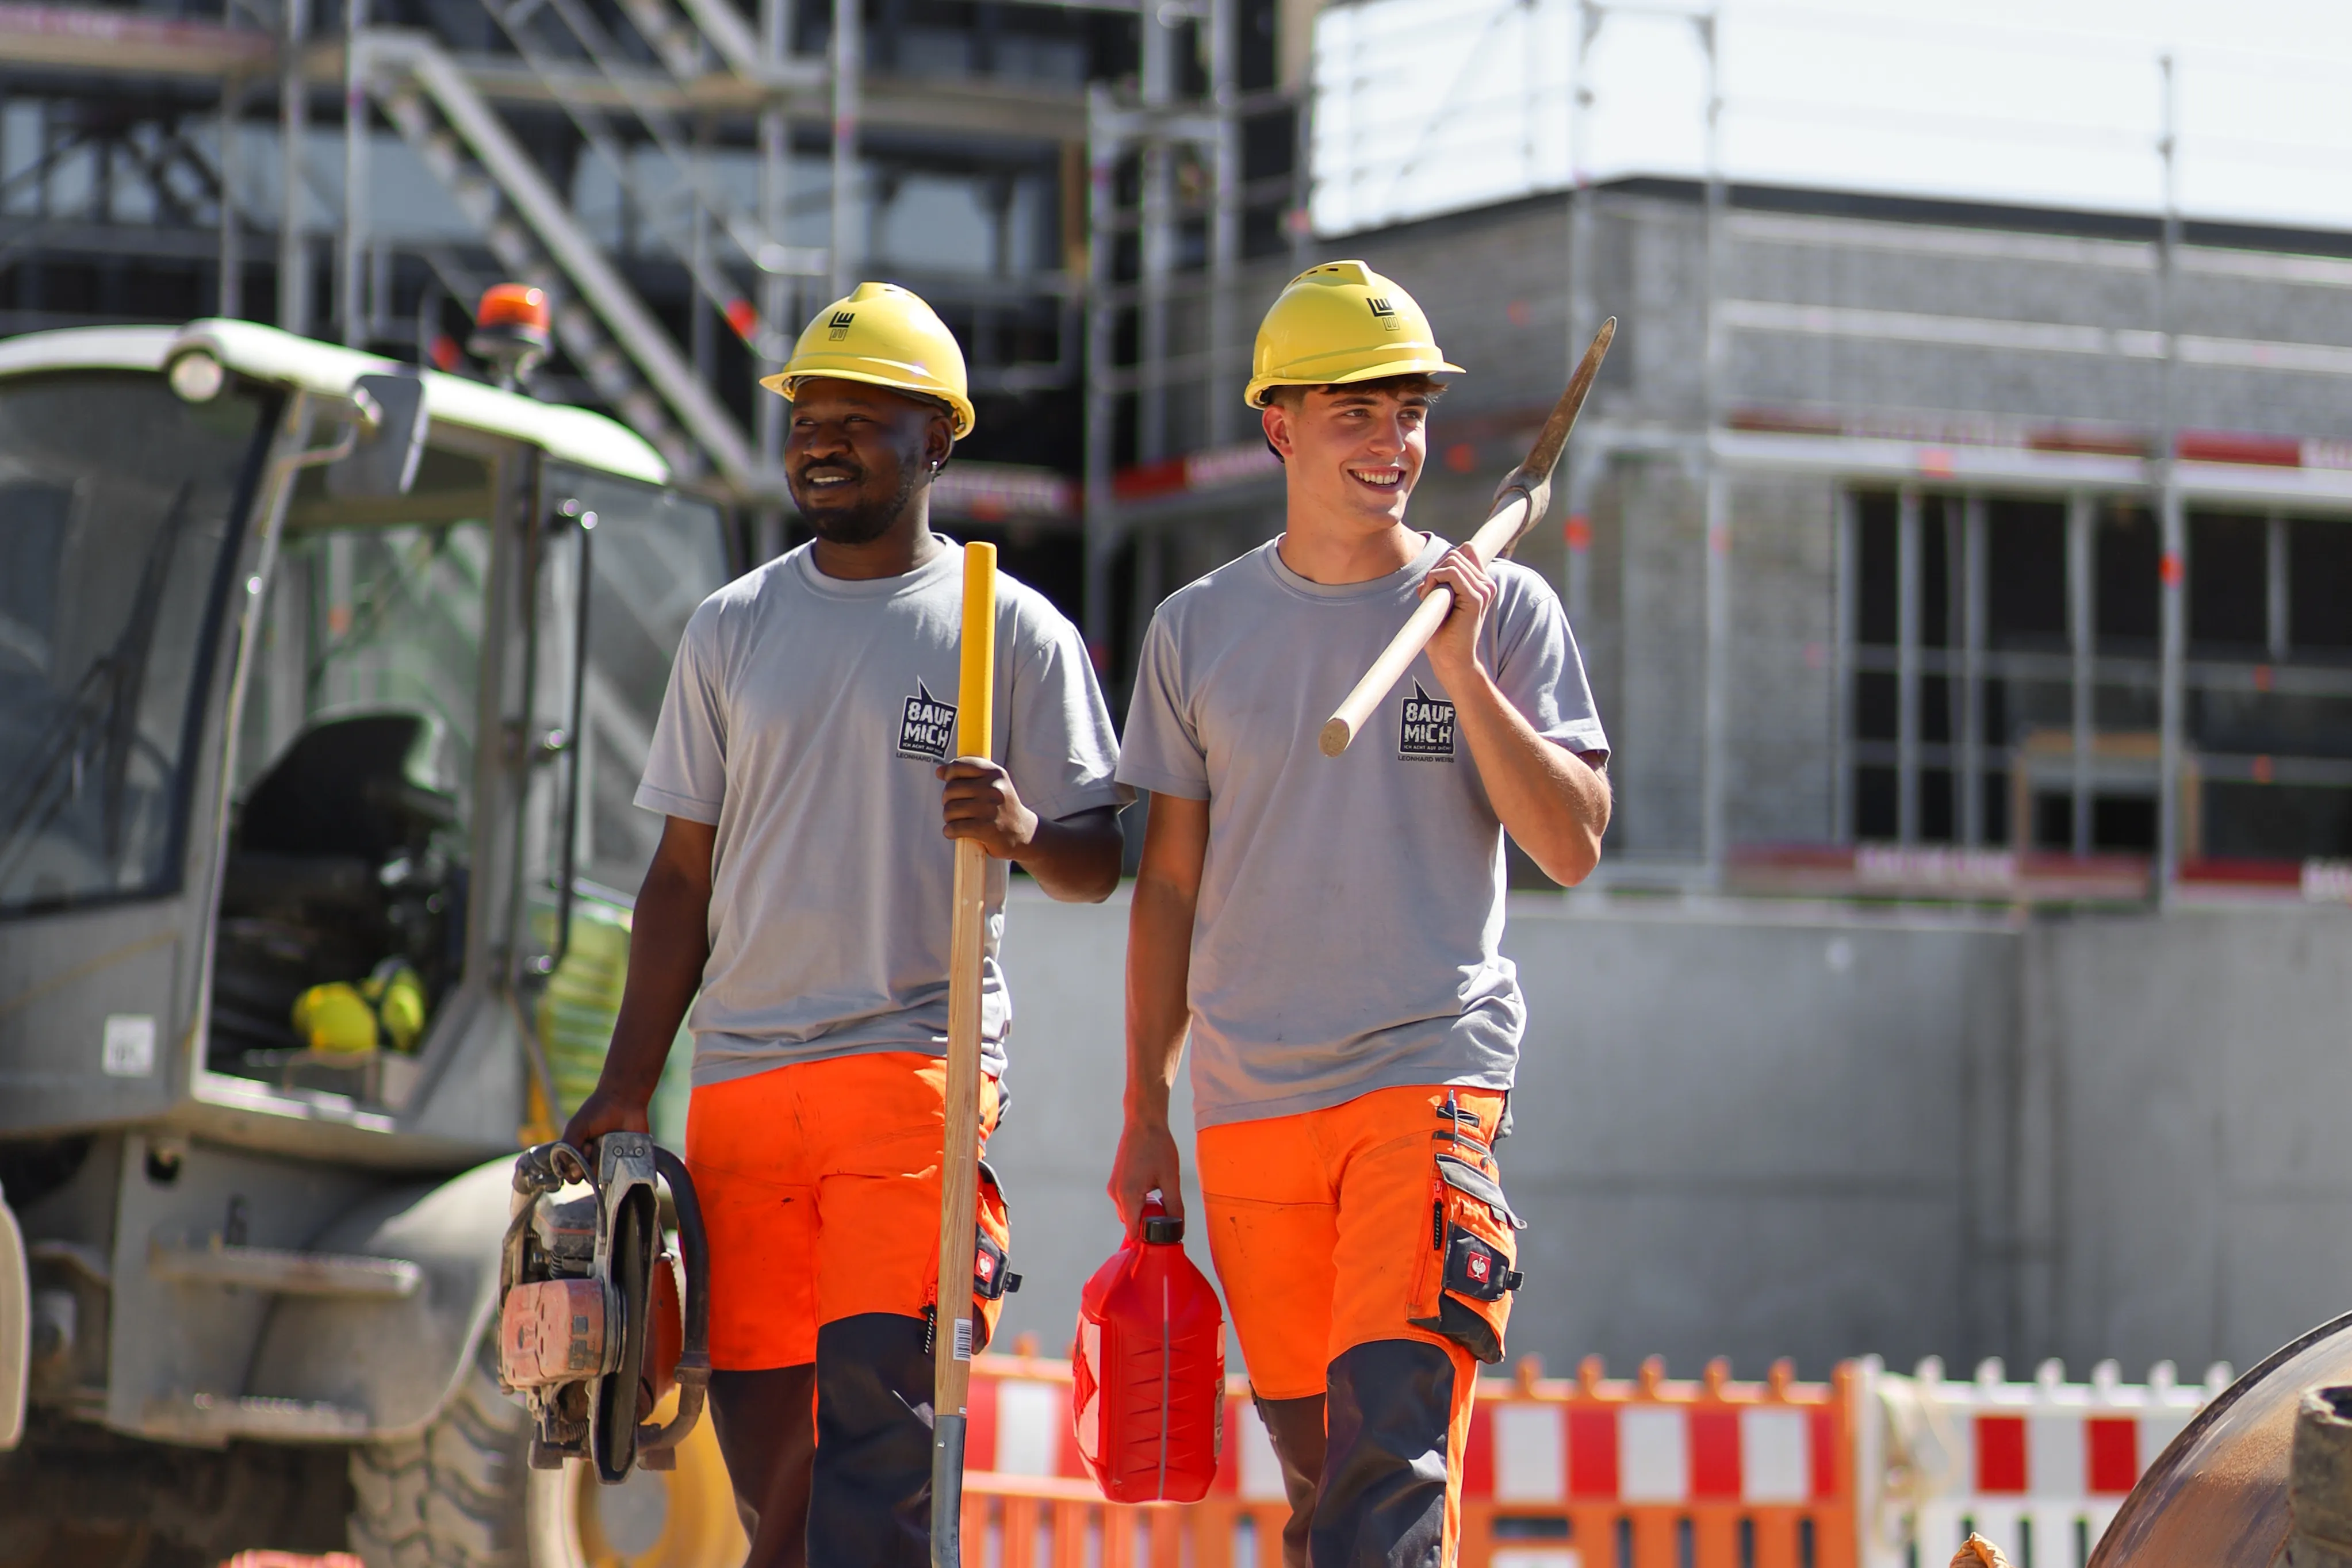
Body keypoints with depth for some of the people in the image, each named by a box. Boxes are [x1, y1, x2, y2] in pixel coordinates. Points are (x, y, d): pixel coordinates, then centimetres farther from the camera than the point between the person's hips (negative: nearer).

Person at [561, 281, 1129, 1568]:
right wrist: (625, 1086, 10)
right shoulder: (731, 630, 15)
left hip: (922, 1063, -4)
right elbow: (684, 874, 16)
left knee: (877, 1392, -16)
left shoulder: (1016, 632, 4)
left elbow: (1097, 864, 4)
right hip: (741, 1072, 4)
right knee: (758, 1408, 2)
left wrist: (1024, 832, -19)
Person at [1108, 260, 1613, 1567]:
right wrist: (1146, 1111, 10)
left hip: (1435, 1071, -3)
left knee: (1391, 1449, -17)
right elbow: (1170, 882, 13)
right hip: (1250, 1103, 3)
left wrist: (1462, 673, -13)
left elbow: (1573, 849, -4)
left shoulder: (1505, 611, 4)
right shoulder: (1199, 628, 10)